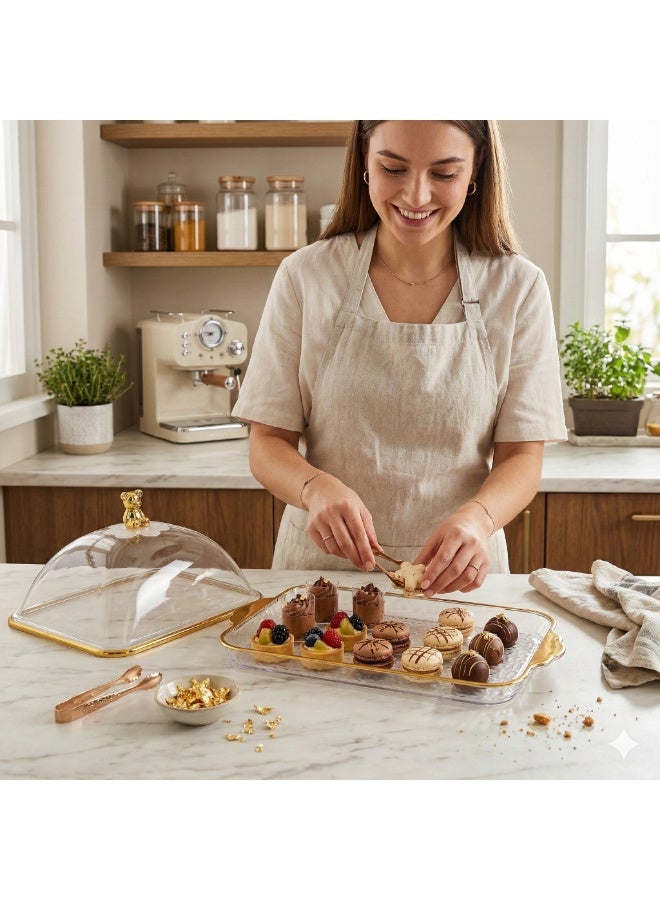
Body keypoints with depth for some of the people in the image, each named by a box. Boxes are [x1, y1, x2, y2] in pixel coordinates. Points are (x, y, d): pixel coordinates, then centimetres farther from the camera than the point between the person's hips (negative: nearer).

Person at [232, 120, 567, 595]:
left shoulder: (518, 287, -2)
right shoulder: (306, 276, -3)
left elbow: (522, 457, -1)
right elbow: (268, 444, -1)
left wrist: (477, 517, -23)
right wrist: (316, 488, -23)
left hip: (454, 573, 1)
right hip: (323, 564, 0)